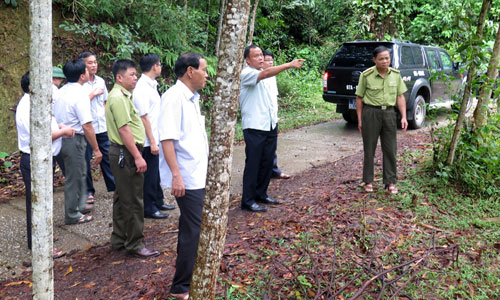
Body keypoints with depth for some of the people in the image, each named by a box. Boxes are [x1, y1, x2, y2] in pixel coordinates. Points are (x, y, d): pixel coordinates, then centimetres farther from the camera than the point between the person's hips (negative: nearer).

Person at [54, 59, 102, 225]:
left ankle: (80, 205, 38)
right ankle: (72, 215, 18)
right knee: (74, 177, 5)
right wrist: (96, 149, -17)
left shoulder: (61, 91, 7)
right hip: (74, 140, -9)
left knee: (80, 172, 23)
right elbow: (86, 125, -23)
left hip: (61, 136, 9)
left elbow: (54, 116, 13)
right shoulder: (80, 93, -19)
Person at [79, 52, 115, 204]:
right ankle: (88, 191, 16)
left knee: (107, 157, 8)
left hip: (102, 126, 5)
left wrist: (106, 117, 12)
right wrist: (94, 93, -12)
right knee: (86, 160, 5)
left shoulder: (100, 81, 10)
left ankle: (113, 186, 17)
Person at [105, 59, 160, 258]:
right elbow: (124, 130, -23)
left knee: (122, 198, 17)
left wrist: (136, 154, 20)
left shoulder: (122, 95, 17)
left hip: (121, 154, 11)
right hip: (126, 154, -11)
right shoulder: (118, 97, -16)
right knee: (132, 201, -4)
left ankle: (119, 240, 29)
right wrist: (137, 157, -23)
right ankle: (135, 245, 6)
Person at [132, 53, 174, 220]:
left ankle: (158, 202, 34)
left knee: (155, 173, 20)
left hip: (154, 139, 9)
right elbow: (144, 117, -22)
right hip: (148, 141, -9)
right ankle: (148, 209, 14)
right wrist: (152, 142, -21)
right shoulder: (142, 88, -19)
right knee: (149, 175, 2)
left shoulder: (151, 85, 10)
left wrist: (155, 141, 17)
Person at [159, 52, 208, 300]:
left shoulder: (192, 98, 13)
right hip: (186, 177, -9)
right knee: (194, 229, -3)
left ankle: (185, 267, 37)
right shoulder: (175, 97, -16)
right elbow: (167, 138, -23)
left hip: (197, 174, 9)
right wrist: (176, 175, -27)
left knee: (190, 226, 20)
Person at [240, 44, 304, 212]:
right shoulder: (247, 74, -11)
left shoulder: (262, 75, 18)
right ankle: (247, 200, 4)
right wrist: (289, 65, -38)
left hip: (270, 126, 8)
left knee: (267, 162, 13)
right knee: (253, 164, -4)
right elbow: (267, 73, -30)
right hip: (254, 127, -8)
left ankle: (261, 194, 26)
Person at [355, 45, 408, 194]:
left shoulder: (396, 74, 4)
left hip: (389, 113, 3)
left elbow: (400, 96, 7)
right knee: (369, 148, 5)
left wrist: (404, 116, -2)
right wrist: (360, 120, -1)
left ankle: (390, 183, 15)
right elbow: (359, 98, -1)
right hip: (371, 113, -3)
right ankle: (368, 182, 18)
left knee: (390, 149, 5)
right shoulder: (366, 75, -7)